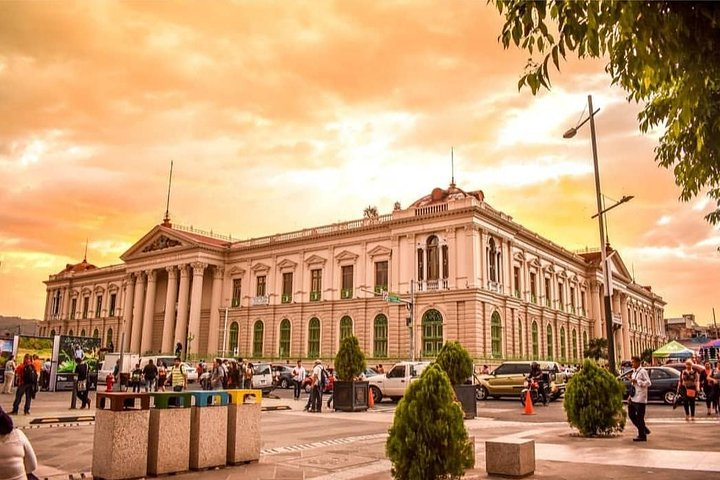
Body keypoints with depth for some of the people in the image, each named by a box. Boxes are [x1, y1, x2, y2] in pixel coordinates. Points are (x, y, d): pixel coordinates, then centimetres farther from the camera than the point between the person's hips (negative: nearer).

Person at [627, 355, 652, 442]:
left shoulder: (642, 371, -13)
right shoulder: (634, 372, 13)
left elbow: (648, 383, -21)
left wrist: (636, 381, -22)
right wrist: (630, 395, 16)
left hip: (640, 399, -9)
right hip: (633, 398, 9)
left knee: (639, 417, -1)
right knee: (631, 414, 12)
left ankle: (642, 436, 11)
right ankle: (644, 429, 27)